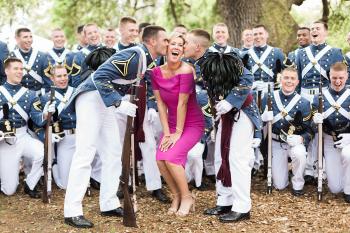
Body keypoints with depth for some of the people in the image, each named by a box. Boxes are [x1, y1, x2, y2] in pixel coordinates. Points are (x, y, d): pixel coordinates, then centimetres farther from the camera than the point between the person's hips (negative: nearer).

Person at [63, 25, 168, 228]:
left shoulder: (145, 59, 10)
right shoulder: (133, 55, -20)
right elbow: (100, 76, -27)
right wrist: (119, 103, -30)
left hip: (107, 103, 10)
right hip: (92, 98, -10)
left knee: (113, 154, 10)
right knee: (85, 153, -12)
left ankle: (109, 204, 19)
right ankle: (72, 212, -10)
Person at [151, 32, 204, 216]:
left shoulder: (185, 70, -21)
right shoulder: (156, 72, -5)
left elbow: (182, 103, -20)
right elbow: (160, 103, -4)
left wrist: (178, 133, -17)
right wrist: (166, 132, -7)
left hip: (192, 125, -5)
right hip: (172, 124, 5)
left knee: (171, 157, -22)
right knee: (160, 159, -15)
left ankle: (187, 197, 1)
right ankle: (176, 196, 9)